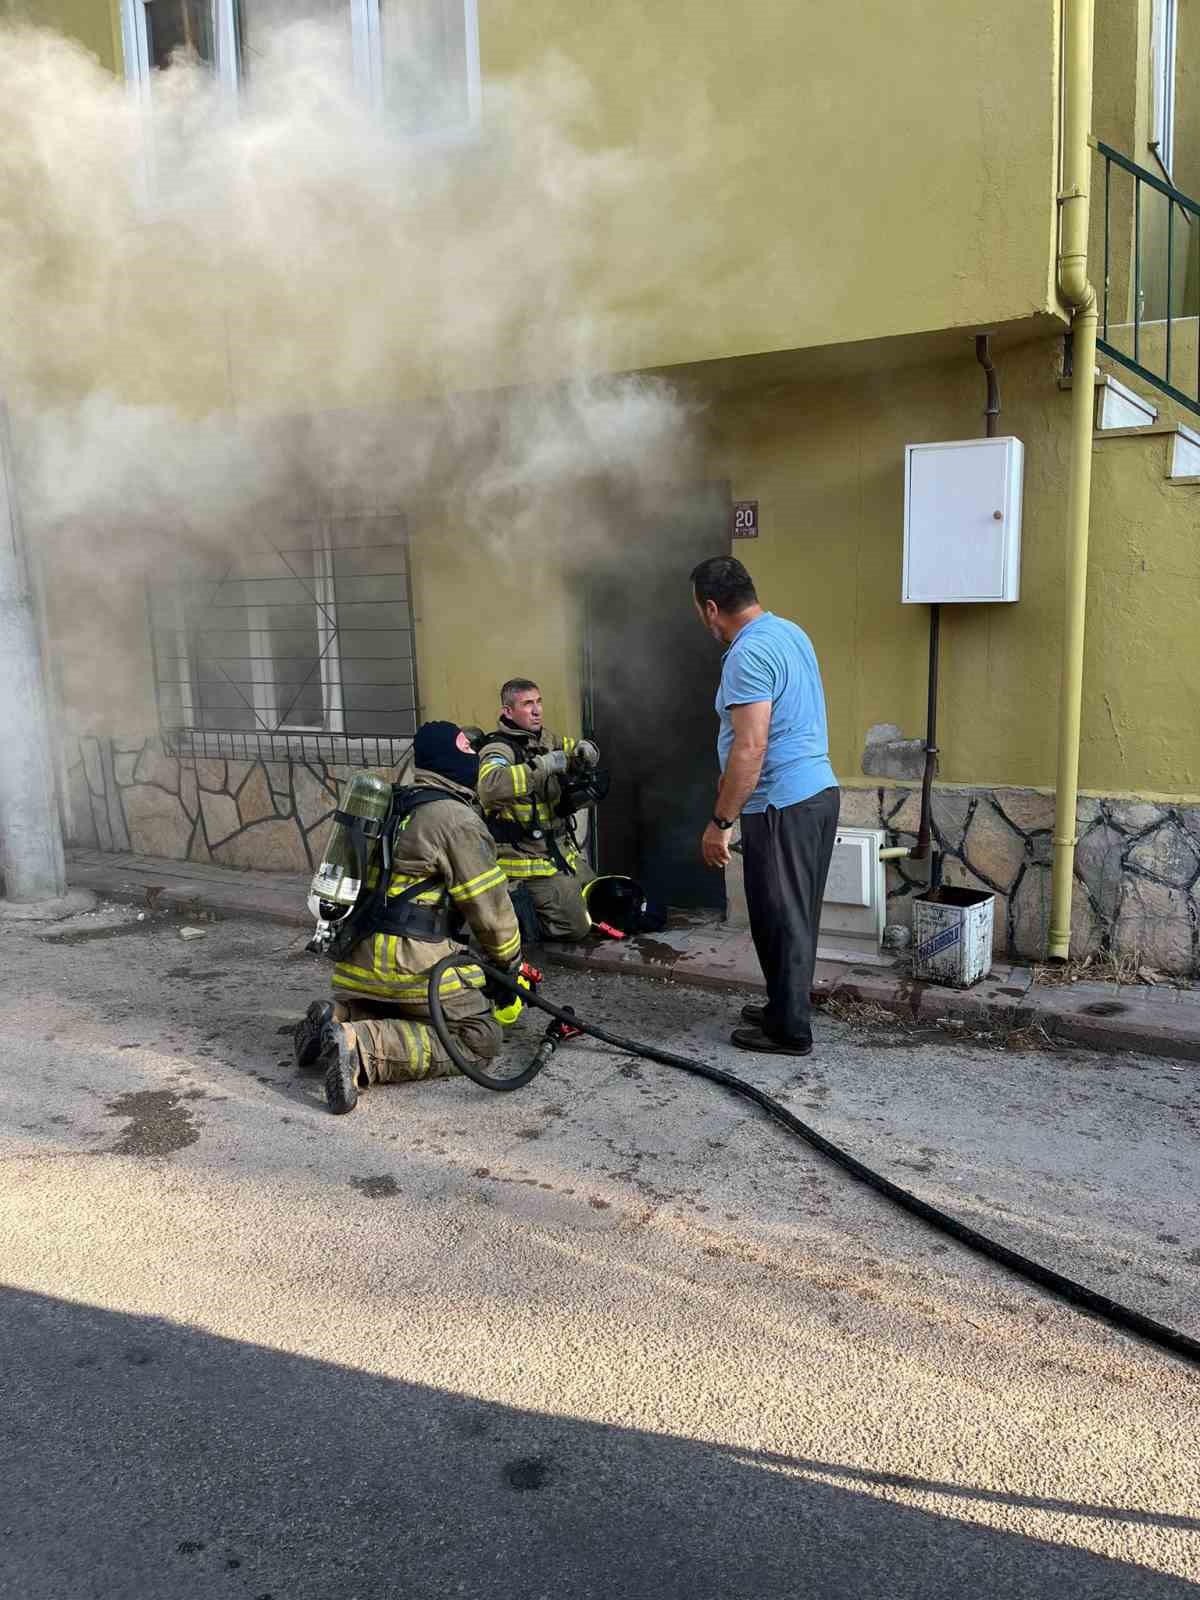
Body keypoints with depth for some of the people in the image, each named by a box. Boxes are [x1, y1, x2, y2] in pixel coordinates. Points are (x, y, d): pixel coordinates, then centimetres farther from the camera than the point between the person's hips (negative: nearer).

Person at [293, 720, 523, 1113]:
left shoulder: (399, 807, 17)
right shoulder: (459, 819, -10)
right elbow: (489, 908, -9)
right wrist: (511, 964, 8)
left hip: (358, 958, 9)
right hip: (412, 962, -9)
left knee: (400, 1015, 31)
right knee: (479, 1037, 0)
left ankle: (337, 1016, 2)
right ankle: (362, 1050, -17)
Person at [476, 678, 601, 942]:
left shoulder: (545, 740, 8)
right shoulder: (498, 749, -18)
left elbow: (574, 748, 26)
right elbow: (490, 786, -40)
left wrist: (585, 749, 0)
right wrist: (543, 765, -38)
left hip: (563, 851, 9)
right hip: (529, 859, -9)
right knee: (576, 927, -9)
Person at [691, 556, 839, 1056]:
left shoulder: (748, 654, -19)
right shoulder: (791, 632, 12)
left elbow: (751, 747, -25)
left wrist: (719, 822, -20)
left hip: (782, 806, -10)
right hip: (819, 790, 10)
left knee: (781, 921, 1)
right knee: (796, 916, 18)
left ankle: (789, 1030, 12)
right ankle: (787, 1008, 31)